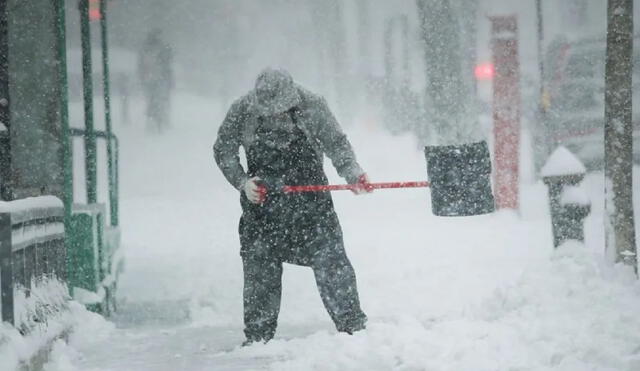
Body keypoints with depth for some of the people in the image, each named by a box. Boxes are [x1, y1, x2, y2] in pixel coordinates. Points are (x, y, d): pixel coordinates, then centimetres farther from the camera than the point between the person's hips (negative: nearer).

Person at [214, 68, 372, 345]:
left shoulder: (312, 107, -12)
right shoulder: (242, 112, -10)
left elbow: (336, 144, -3)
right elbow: (223, 150, 2)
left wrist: (353, 173, -19)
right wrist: (242, 182, -10)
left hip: (310, 195, -1)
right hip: (262, 198, 1)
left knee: (329, 260, -6)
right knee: (259, 269, 4)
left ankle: (353, 326, 2)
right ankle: (257, 336, 14)